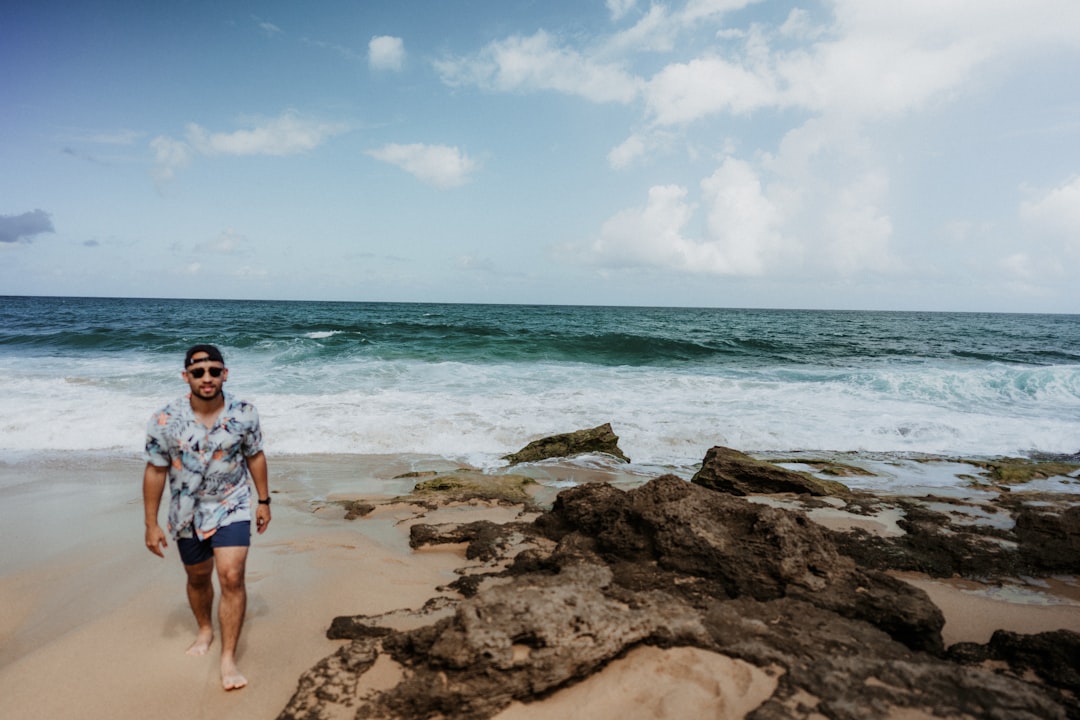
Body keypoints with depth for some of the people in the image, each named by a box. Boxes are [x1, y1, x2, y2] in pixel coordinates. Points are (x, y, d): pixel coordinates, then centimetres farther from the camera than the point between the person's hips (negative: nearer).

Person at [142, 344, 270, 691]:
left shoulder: (244, 414, -15)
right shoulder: (165, 420, -16)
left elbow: (255, 456, 0)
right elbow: (155, 471, -7)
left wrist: (264, 500, 5)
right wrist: (151, 524, -3)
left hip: (231, 508, -1)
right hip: (188, 513, 2)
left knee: (232, 577, -14)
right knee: (198, 577, 20)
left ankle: (228, 658, -1)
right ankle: (205, 630, 48)